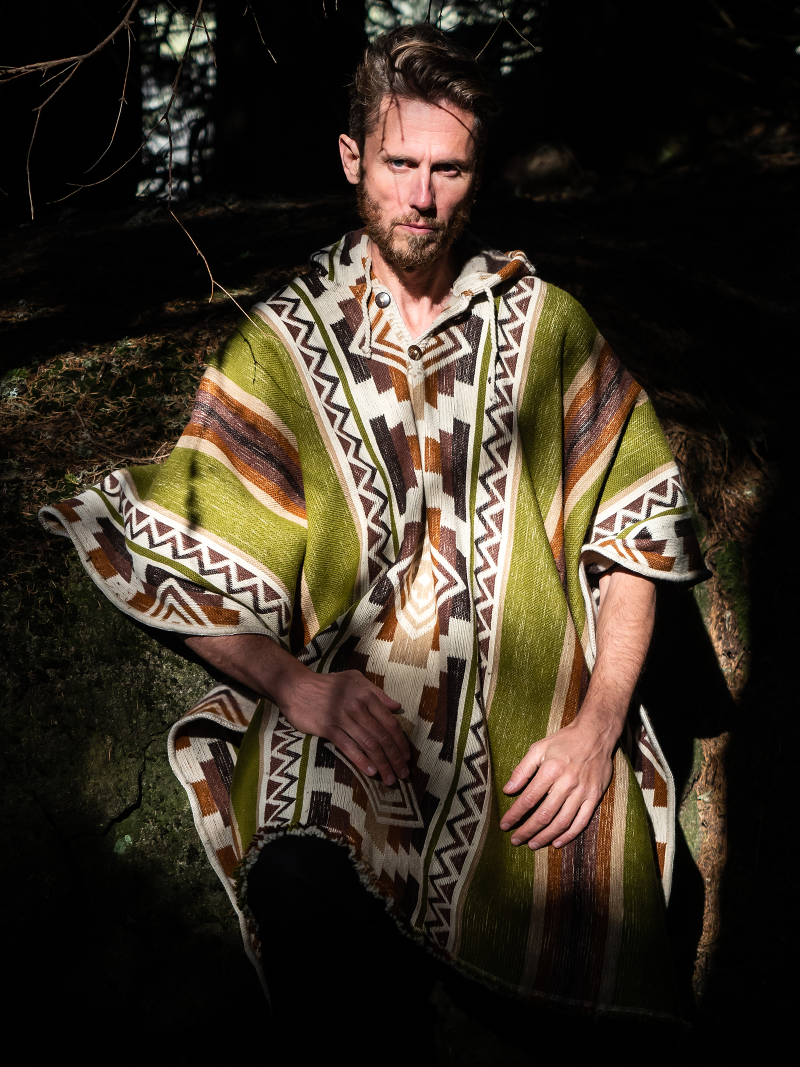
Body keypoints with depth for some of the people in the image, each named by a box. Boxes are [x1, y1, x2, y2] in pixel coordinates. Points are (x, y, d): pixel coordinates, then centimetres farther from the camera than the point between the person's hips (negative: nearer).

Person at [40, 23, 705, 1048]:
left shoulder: (544, 321, 11)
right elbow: (191, 576, 5)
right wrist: (297, 684, -14)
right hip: (344, 724, -1)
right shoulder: (282, 341, 8)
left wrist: (598, 722, -5)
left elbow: (635, 529, 9)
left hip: (535, 737, 1)